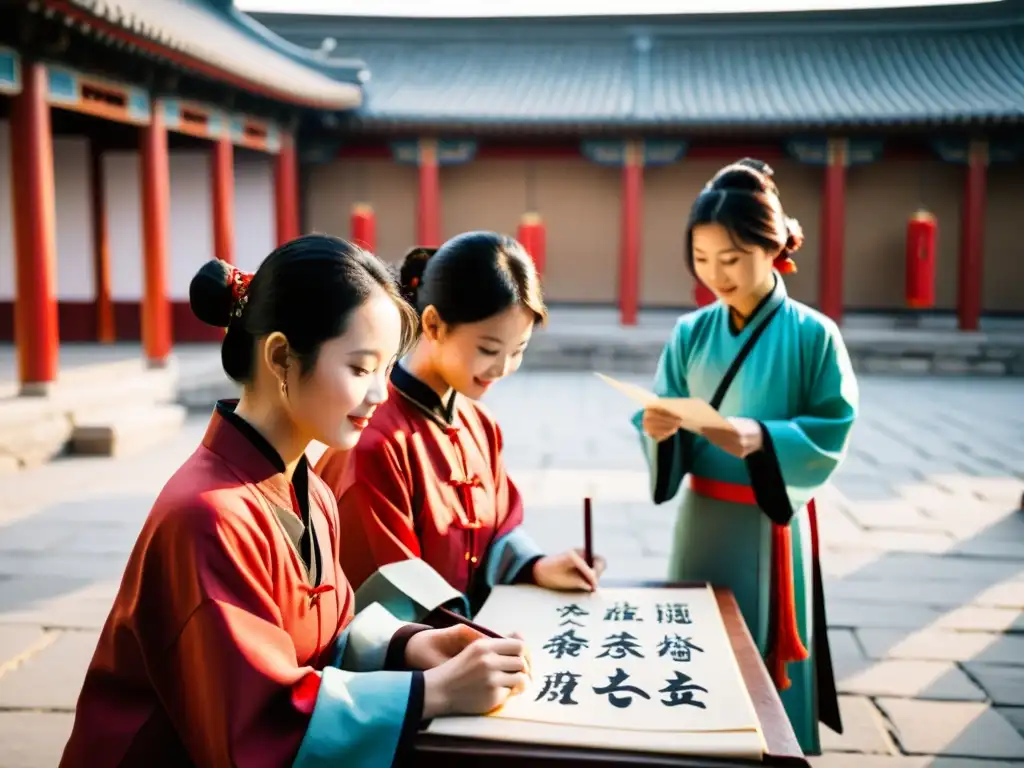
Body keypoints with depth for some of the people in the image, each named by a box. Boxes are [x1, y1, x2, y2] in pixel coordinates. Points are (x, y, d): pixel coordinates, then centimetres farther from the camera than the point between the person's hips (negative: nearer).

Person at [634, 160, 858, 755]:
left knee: (764, 661, 7)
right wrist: (657, 430, -21)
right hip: (702, 519, 4)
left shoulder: (812, 335, -10)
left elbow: (834, 435, -11)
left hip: (772, 524, -3)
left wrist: (763, 438, -26)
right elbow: (673, 436, 2)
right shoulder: (691, 333, 1)